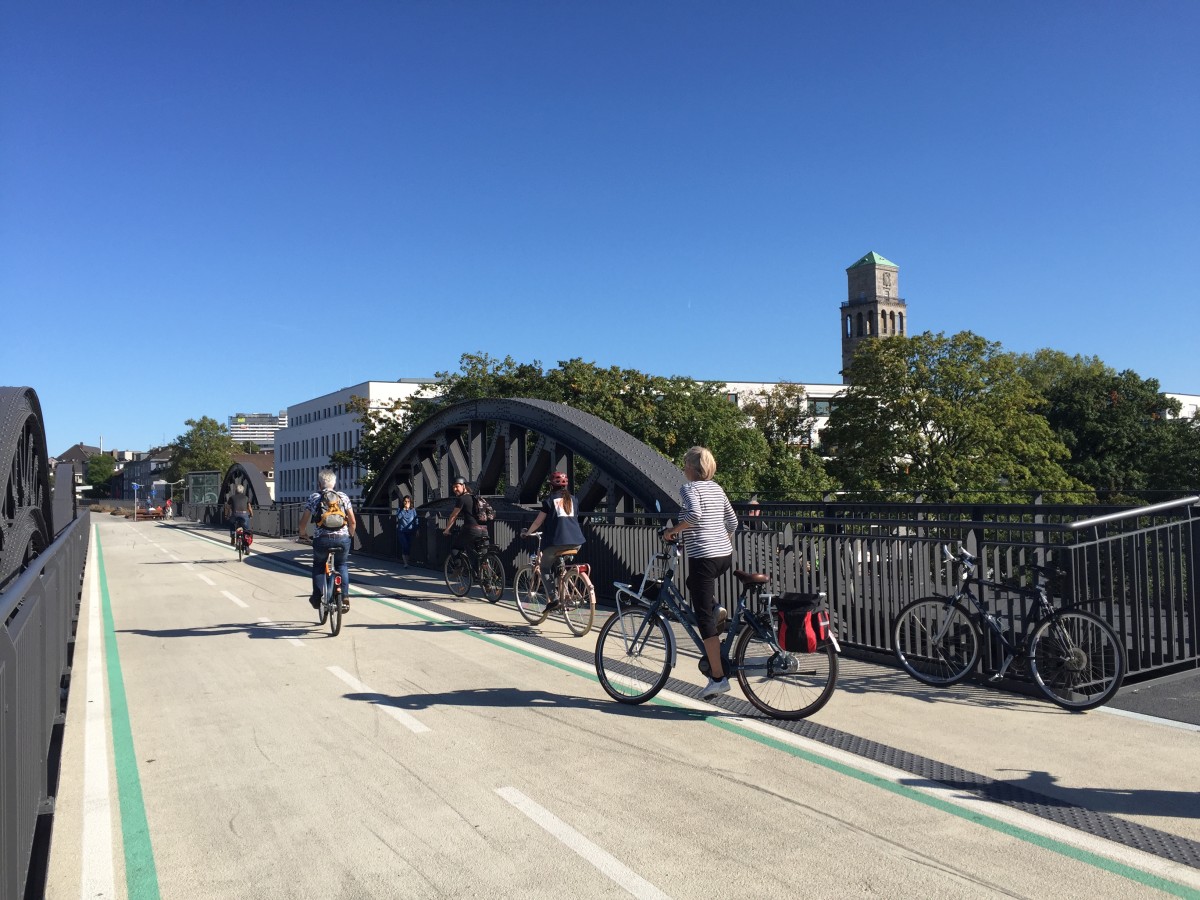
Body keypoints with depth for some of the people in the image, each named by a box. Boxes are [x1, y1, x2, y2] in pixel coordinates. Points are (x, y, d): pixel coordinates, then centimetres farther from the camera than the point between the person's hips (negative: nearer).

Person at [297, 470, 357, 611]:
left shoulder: (313, 497, 4)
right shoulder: (343, 497, 7)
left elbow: (303, 521, 5)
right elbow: (353, 522, 6)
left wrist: (303, 534, 25)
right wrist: (350, 536, 24)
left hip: (321, 539, -1)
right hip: (342, 539, 1)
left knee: (318, 565, 24)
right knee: (342, 565, 23)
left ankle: (317, 598, 19)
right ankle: (345, 597, 9)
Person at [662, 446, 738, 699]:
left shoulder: (689, 488, -7)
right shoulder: (716, 488, 14)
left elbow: (694, 514, -27)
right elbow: (733, 522, 18)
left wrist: (672, 531, -13)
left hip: (703, 557, -8)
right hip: (725, 555, 8)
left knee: (704, 616, -3)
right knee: (695, 584, 35)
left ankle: (718, 677, -5)